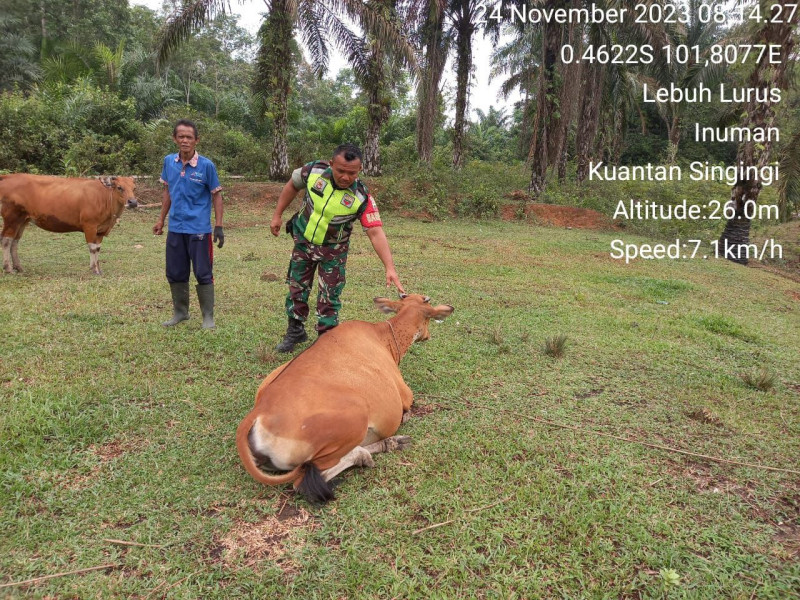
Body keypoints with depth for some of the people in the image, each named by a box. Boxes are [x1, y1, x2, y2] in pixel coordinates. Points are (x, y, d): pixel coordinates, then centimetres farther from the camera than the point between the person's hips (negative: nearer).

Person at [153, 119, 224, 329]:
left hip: (199, 229, -4)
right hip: (175, 228, 5)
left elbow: (216, 195, -4)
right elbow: (167, 191, 14)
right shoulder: (169, 161, 3)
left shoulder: (206, 165, -9)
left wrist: (219, 226, -8)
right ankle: (180, 312, 30)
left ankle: (208, 316, 14)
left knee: (203, 274, 1)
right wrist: (161, 219, 15)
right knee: (175, 273, 13)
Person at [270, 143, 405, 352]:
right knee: (296, 287, 14)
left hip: (333, 249, -3)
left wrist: (390, 268, -42)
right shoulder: (313, 171, -23)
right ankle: (295, 331, 34)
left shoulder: (362, 198, -29)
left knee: (329, 297, 2)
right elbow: (292, 186, -2)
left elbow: (376, 233, -33)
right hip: (303, 241, 3)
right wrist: (277, 215, 1)